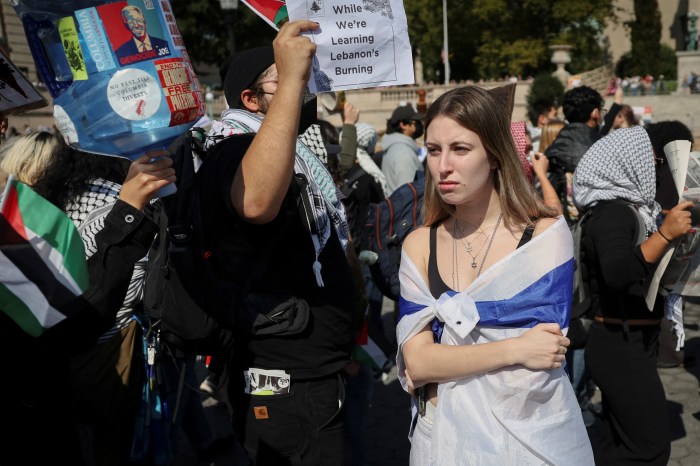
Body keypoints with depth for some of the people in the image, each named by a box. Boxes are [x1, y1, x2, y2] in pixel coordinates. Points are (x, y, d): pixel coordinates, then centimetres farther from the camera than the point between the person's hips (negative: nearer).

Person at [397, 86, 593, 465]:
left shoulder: (546, 235, -13)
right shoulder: (418, 246, -2)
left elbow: (533, 374, -19)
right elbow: (416, 362, -11)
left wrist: (443, 363, -10)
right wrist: (512, 349, -20)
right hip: (446, 434, 3)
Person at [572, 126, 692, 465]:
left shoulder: (626, 208, 12)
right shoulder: (613, 211, -16)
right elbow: (618, 273, -31)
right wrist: (666, 233, -28)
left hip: (630, 344, 10)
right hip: (621, 347, -10)